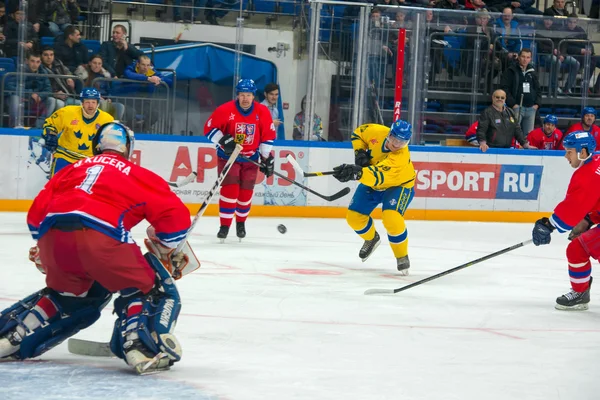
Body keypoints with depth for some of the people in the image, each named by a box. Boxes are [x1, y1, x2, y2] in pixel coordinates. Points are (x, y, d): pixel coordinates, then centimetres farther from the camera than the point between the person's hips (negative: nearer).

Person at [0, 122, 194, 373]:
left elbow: (37, 213, 28)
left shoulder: (73, 170, 30)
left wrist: (45, 253, 42)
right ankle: (141, 346, -13)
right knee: (147, 286, 10)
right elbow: (176, 216, 11)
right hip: (101, 237, -5)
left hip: (51, 236, 5)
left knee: (68, 293, 30)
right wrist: (167, 249, 29)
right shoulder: (137, 175, 19)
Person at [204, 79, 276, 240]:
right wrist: (224, 140, -24)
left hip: (250, 158, 3)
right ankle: (224, 226, -9)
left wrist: (267, 158, 2)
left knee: (246, 192, 6)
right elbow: (209, 128, -11)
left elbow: (268, 136, 2)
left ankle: (241, 222, 30)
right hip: (228, 155, -3)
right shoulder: (225, 110, -17)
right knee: (230, 189, -16)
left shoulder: (262, 112, -8)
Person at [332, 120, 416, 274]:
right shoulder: (376, 132, -24)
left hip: (399, 186, -6)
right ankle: (371, 238, 33)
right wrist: (360, 153, -18)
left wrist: (357, 173, -72)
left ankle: (402, 256, -6)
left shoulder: (401, 158, -41)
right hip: (371, 183, 6)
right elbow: (358, 133, -2)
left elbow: (378, 176, -55)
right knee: (354, 216, -1)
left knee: (391, 218, -29)